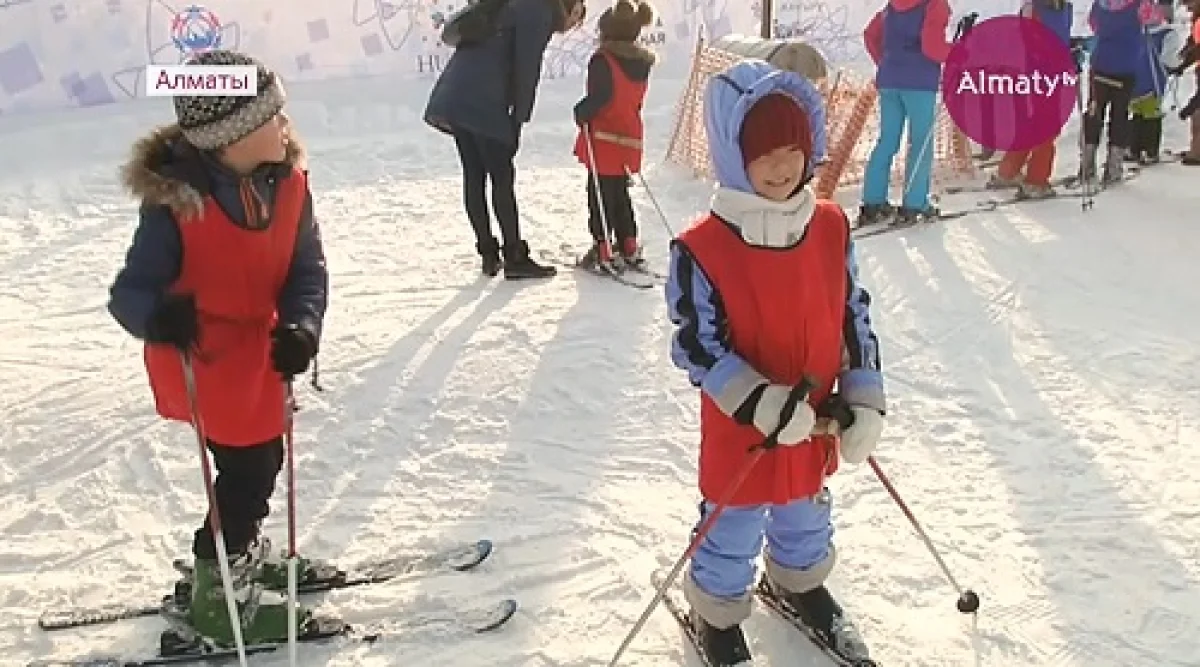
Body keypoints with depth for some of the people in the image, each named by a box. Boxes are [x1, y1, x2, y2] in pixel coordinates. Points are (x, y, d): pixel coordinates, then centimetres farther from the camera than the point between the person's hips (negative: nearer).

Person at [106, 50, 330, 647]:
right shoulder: (175, 202, -27)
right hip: (202, 361, -6)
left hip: (258, 348, 6)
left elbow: (307, 270, -9)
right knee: (247, 470, 1)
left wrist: (300, 325, -27)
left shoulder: (286, 179, -11)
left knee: (262, 457, 20)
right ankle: (216, 595, 25)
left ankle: (244, 555, 48)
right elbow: (129, 292, -24)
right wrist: (159, 316, -46)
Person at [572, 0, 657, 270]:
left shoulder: (603, 60, -13)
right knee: (620, 193, 18)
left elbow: (601, 95, -26)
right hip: (630, 139, 7)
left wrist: (582, 112, -13)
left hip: (604, 139, -7)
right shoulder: (641, 63, 10)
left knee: (600, 194, 0)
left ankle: (602, 249, 0)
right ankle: (629, 247, 22)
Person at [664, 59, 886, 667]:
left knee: (805, 518, 27)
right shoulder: (701, 248, -22)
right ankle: (717, 615, 40)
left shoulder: (831, 225, -7)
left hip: (817, 424, 5)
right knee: (733, 531, 14)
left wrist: (865, 403, -3)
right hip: (740, 431, -5)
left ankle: (799, 583, 56)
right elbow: (696, 346, -19)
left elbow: (855, 316, 1)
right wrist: (760, 403, -29)